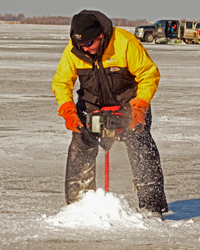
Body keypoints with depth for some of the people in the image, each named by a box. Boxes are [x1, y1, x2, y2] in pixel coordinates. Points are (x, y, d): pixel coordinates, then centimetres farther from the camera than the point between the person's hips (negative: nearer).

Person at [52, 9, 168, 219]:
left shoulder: (125, 43, -28)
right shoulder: (72, 50, -17)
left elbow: (149, 75, -19)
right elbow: (61, 82, -6)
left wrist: (140, 107, -27)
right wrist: (68, 110, -21)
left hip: (128, 101, -3)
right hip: (92, 103, 3)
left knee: (140, 148, -15)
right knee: (80, 147, -7)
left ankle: (152, 205, -11)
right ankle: (78, 202, 4)